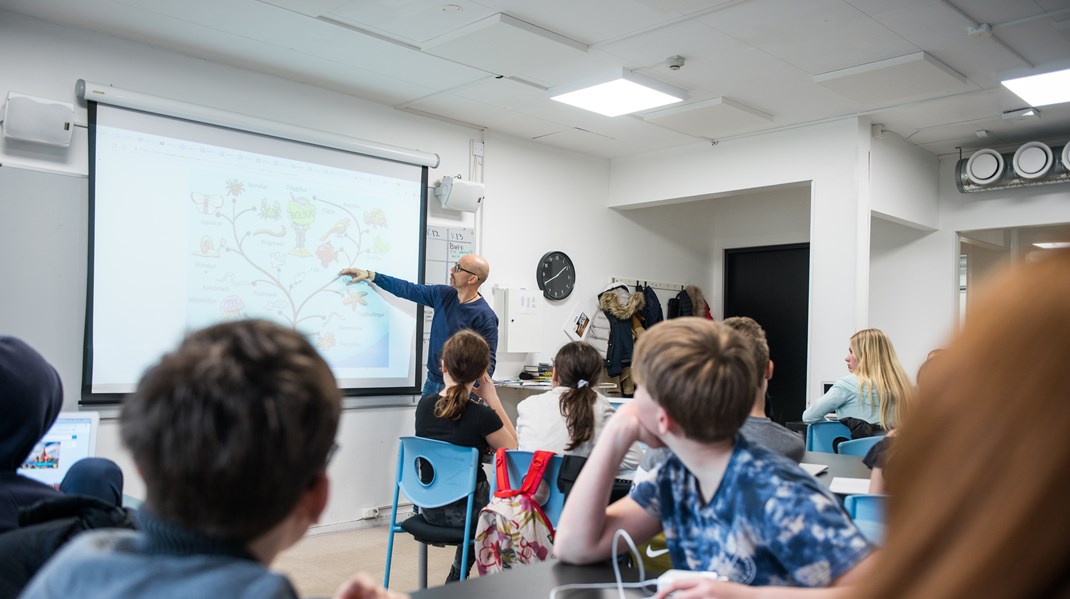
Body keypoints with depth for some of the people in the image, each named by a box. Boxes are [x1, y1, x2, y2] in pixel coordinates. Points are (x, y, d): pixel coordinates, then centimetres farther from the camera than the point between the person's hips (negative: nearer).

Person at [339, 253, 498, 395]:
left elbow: (489, 361, -18)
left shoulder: (485, 316, -17)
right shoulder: (443, 294, 3)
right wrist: (369, 275, 12)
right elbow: (408, 289, 12)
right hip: (432, 383, 6)